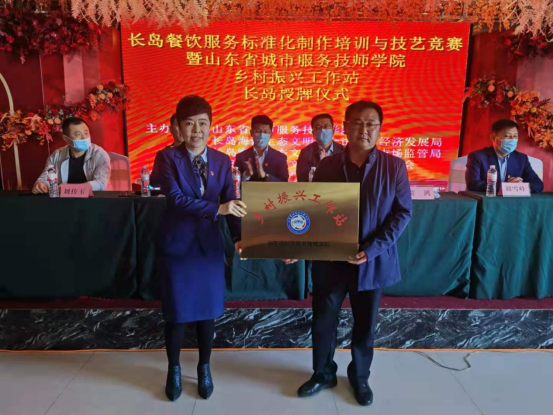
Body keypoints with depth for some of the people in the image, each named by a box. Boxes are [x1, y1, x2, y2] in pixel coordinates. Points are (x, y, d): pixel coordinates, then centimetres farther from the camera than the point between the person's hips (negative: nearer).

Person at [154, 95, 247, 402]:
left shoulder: (222, 161, 3)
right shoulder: (168, 157, -7)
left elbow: (231, 203, -2)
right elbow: (175, 198, -20)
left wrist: (238, 236, -17)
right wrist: (216, 209, -30)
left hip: (210, 244, 3)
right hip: (176, 244, -2)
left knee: (208, 310, 12)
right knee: (175, 311, 10)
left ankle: (204, 368, 34)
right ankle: (174, 370, 33)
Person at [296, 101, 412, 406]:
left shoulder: (394, 166, -5)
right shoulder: (326, 166, -2)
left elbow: (403, 212, -6)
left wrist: (372, 249, -15)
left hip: (373, 261, 0)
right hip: (330, 259, 1)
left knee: (365, 324, 16)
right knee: (323, 321, 12)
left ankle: (360, 377, 39)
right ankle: (323, 374, 36)